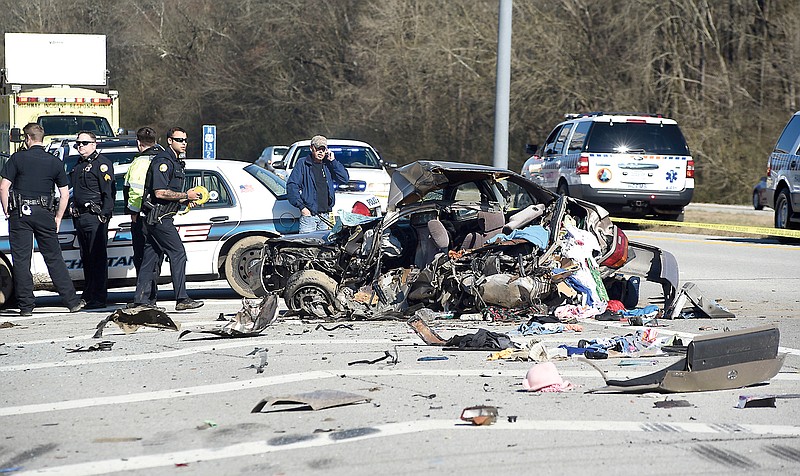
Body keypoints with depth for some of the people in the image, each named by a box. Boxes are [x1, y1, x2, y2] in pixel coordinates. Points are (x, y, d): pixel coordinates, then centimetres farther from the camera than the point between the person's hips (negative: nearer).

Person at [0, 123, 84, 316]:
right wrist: (58, 218, 13)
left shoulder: (18, 158, -3)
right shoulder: (55, 162, 5)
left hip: (20, 213, -2)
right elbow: (65, 193, 6)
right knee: (54, 259, 9)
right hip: (44, 213, 2)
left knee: (21, 260, 3)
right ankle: (72, 301, 7)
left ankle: (26, 305, 3)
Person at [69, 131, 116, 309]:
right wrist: (75, 213, 19)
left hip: (95, 216, -9)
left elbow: (109, 192, -13)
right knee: (86, 258, 13)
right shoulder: (78, 165, 20)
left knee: (98, 257, -8)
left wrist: (104, 215, -19)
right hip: (80, 217, 9)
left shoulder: (102, 163, -7)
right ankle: (87, 296, 19)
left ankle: (98, 299, -8)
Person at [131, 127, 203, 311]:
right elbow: (160, 193, -21)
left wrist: (186, 200, 11)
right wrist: (185, 195, -15)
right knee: (178, 253, -11)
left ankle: (141, 300, 11)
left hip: (161, 217, 10)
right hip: (158, 217, -10)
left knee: (151, 257, 9)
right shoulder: (163, 161, -13)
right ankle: (182, 299, -12)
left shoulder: (176, 162, 20)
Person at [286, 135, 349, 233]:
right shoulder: (303, 164, 0)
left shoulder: (328, 165, 14)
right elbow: (291, 186, -5)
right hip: (308, 214, -5)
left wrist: (333, 161, 0)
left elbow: (344, 178, 7)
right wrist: (301, 207, -12)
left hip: (325, 214, 5)